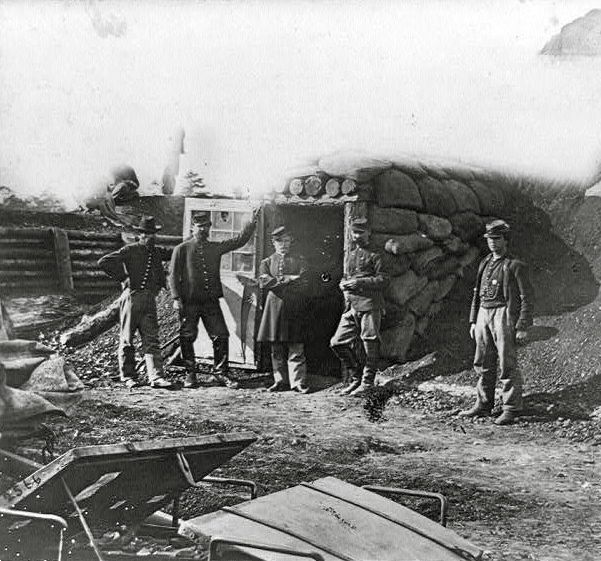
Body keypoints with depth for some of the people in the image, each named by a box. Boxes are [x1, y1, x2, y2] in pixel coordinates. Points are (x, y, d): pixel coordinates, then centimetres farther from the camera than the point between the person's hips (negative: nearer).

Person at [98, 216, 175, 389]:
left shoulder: (157, 253, 15)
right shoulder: (130, 250, -4)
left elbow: (160, 273, 33)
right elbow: (103, 262, -11)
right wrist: (123, 278, -10)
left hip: (150, 300, 5)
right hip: (132, 297, -4)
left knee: (151, 340, -4)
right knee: (127, 339, 4)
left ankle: (156, 377, -10)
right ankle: (128, 376, 14)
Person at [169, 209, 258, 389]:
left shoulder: (216, 248, 10)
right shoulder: (182, 249, 1)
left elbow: (239, 240, 7)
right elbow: (173, 275, 0)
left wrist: (252, 222, -4)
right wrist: (176, 298, -9)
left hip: (211, 301, 3)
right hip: (189, 302, -3)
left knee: (221, 336, -1)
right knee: (187, 338, 2)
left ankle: (221, 373, 11)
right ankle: (190, 375, 15)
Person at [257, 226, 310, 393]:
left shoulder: (299, 261, 11)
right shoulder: (267, 262, 13)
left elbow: (303, 281, -3)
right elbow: (263, 282, -4)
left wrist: (279, 279, -10)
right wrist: (290, 279, -10)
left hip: (294, 306, -1)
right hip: (274, 306, 1)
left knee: (296, 348, -4)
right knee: (276, 349, 3)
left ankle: (298, 382, -1)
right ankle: (281, 381, 11)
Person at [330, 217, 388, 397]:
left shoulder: (374, 255, -2)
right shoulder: (350, 256, 20)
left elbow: (383, 280, -8)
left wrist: (359, 282, -16)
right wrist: (344, 284, 5)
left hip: (369, 304, -7)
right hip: (351, 307, 7)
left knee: (370, 344, -2)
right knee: (337, 343, 3)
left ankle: (367, 383, 7)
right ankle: (355, 378, 16)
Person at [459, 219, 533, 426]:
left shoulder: (515, 265, -5)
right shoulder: (484, 264, 16)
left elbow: (526, 297, -7)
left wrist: (523, 327, -12)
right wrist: (473, 321, 16)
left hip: (504, 315, -7)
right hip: (484, 315, 7)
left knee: (507, 364, -5)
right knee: (483, 364, 10)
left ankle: (511, 409, 1)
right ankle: (483, 405, 19)